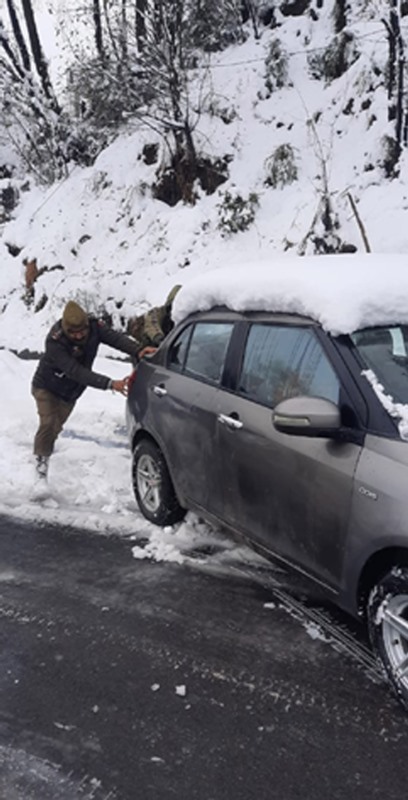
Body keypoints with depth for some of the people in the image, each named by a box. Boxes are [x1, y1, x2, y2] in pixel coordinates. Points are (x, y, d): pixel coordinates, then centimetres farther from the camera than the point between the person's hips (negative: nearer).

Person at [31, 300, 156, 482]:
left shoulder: (94, 326, -24)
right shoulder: (55, 342, -38)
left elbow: (115, 337, -39)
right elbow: (76, 372, -45)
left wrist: (137, 350, -59)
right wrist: (110, 384, -53)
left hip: (71, 391, 5)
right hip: (47, 387, -4)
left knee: (57, 426, 15)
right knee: (48, 423, -16)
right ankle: (41, 457, 7)